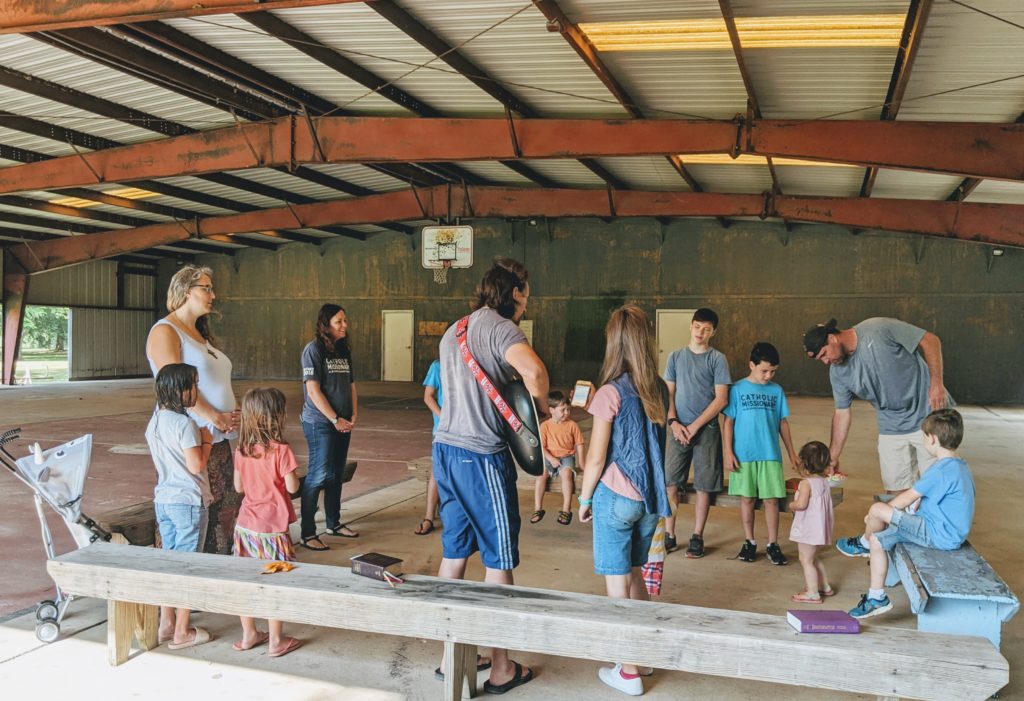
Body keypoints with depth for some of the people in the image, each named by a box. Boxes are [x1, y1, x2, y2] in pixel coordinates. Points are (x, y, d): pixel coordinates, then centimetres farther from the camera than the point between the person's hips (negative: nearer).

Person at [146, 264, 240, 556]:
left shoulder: (201, 334, 20)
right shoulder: (165, 331, -7)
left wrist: (232, 416, 2)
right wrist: (215, 418, -20)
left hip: (219, 439, 9)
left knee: (227, 505, 8)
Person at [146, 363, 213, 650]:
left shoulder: (154, 421, 7)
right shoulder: (185, 424, -19)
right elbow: (196, 466, -21)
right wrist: (207, 441, -6)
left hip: (163, 499, 8)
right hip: (189, 502, -8)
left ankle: (166, 624, 25)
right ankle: (182, 632, 9)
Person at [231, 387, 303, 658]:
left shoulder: (241, 450, 1)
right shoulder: (280, 451, -18)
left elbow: (239, 486, 9)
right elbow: (292, 487, -14)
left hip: (245, 524, 6)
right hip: (272, 528, -6)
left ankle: (248, 635, 28)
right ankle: (276, 642, 14)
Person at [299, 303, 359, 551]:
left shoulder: (344, 350, 11)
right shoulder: (314, 349, -11)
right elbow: (313, 390, -16)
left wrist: (353, 415, 3)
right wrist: (335, 419, -15)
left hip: (343, 424, 7)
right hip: (320, 423, -7)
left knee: (336, 474, 15)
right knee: (319, 475, -9)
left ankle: (334, 523, 28)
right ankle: (307, 533, -3)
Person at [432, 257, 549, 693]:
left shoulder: (454, 331, 16)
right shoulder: (500, 328, -12)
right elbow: (533, 369, -32)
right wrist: (542, 405, -12)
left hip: (446, 448, 8)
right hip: (481, 456, -8)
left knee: (455, 553, 15)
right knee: (498, 559, 3)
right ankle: (501, 670, 13)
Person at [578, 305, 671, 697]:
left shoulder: (611, 393, -16)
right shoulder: (660, 391, 2)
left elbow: (596, 459, -12)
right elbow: (658, 444, 9)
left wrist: (584, 499, 0)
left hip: (616, 498, -6)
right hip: (650, 498, 6)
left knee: (618, 585, 6)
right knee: (634, 575, 22)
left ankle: (629, 672, 14)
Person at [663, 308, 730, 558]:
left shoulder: (717, 359, -2)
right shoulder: (676, 357, 7)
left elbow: (721, 399, -7)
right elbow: (668, 394, 7)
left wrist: (695, 426, -12)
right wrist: (674, 422, -8)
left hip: (706, 429, -2)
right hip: (679, 429, 2)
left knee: (704, 486, 4)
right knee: (670, 482, 1)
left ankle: (697, 537, 15)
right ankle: (669, 535, 12)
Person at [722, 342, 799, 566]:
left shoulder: (777, 391, 5)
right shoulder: (737, 390, -3)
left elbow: (783, 422, 12)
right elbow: (728, 423, -1)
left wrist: (791, 451, 13)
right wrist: (728, 452, -6)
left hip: (771, 455, 2)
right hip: (744, 455, -1)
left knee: (771, 499, 3)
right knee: (747, 499, 8)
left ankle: (773, 544, 13)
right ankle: (749, 542, 20)